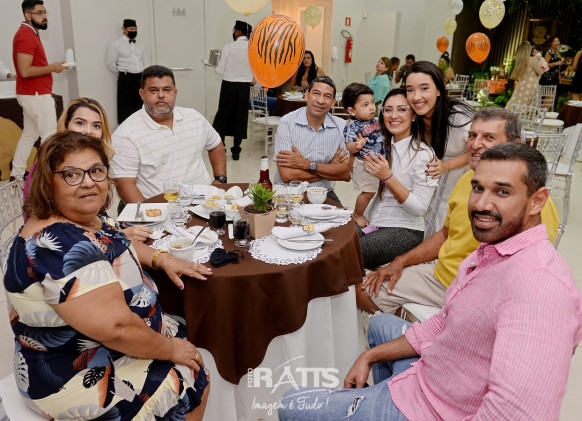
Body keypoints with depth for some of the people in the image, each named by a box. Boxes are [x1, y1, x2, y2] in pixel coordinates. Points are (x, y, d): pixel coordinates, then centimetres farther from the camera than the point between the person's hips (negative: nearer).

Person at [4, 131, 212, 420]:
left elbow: (110, 246, 20)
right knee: (195, 384, -3)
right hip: (79, 376, -10)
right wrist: (170, 349, -18)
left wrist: (162, 260, 5)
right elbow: (116, 328, -35)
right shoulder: (57, 244, -32)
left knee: (187, 335, 20)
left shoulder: (82, 218, -2)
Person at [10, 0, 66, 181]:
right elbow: (25, 71, -24)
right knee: (50, 136, -4)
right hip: (37, 96, -10)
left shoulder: (30, 34, 15)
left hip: (33, 94, 10)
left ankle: (17, 174, 23)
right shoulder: (26, 36, -16)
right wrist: (53, 67, -15)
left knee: (29, 135, 15)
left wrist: (51, 66, 7)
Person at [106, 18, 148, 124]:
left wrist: (143, 76, 9)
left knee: (141, 104, 7)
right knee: (126, 106, -3)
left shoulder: (140, 45, 15)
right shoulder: (116, 44, 0)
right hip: (126, 79, -5)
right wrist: (122, 75, 4)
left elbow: (145, 63, 19)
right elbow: (110, 63, -1)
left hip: (140, 78, 5)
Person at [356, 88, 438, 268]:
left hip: (405, 231, -6)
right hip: (373, 223, 6)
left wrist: (388, 177, -22)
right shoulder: (383, 147, 10)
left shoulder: (424, 154, -11)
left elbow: (419, 208, -14)